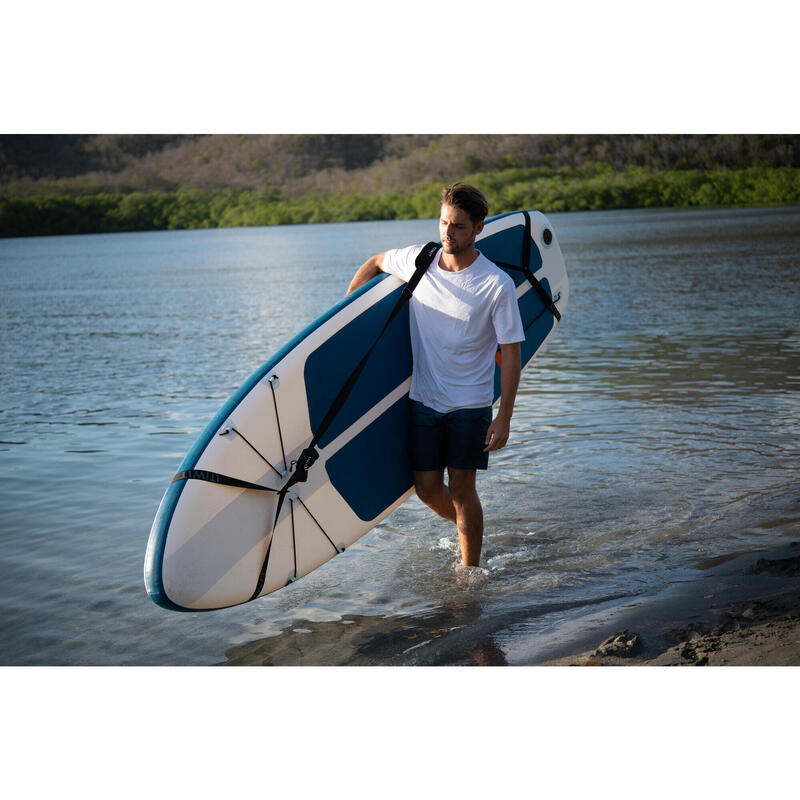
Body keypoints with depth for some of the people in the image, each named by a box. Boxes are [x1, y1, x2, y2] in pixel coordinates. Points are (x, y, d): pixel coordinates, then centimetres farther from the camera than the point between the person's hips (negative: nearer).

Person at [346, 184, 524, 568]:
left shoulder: (497, 284, -14)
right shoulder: (417, 259, -4)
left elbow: (511, 354, -11)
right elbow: (374, 263, 18)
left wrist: (504, 418, -16)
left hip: (470, 404, -3)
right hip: (424, 398, 3)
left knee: (460, 488, 0)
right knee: (427, 488, 6)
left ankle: (470, 572, 16)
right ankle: (464, 526, 37)